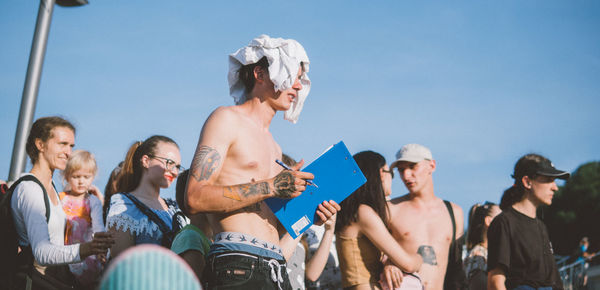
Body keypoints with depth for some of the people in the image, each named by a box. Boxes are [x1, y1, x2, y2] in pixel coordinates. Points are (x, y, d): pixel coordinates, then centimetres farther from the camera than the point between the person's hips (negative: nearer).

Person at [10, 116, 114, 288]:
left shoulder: (50, 187, 14)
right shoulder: (29, 188, -14)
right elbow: (41, 253, -26)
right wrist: (84, 249, -41)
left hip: (56, 277, 8)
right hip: (38, 280, -8)